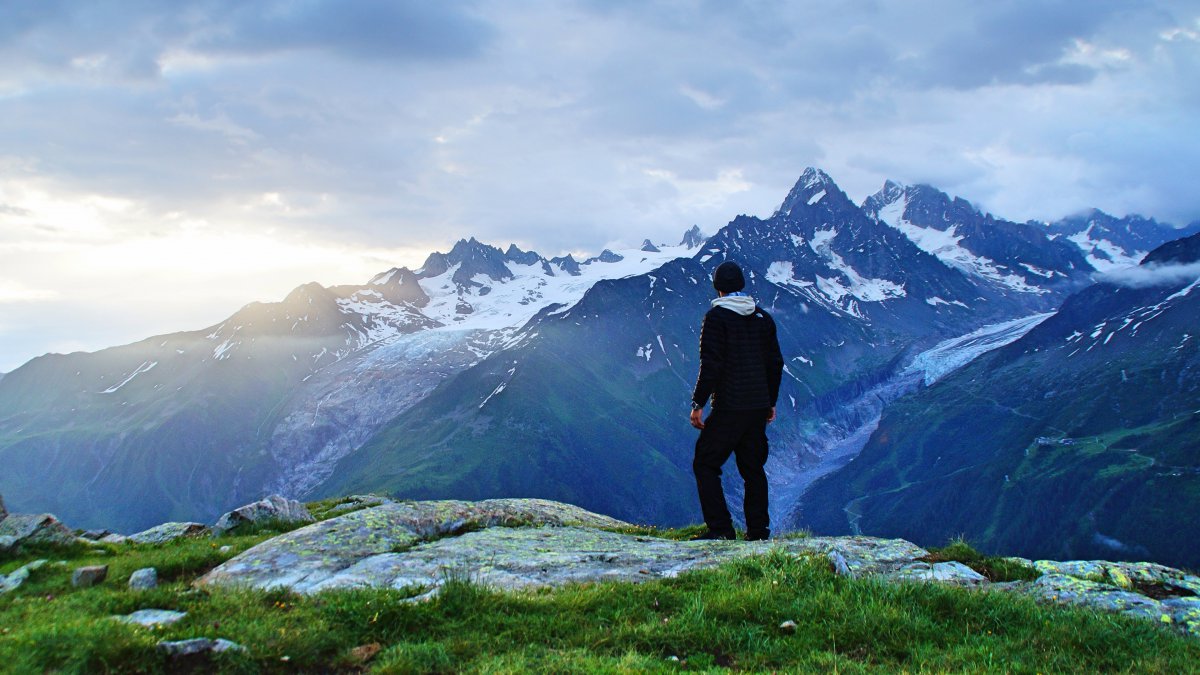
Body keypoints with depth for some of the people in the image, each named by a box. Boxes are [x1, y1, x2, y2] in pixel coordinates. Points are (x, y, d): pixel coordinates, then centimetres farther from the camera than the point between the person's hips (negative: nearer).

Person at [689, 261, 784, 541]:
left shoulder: (716, 316, -9)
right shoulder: (763, 317, 10)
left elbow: (711, 365, -16)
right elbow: (775, 362, 14)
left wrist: (698, 403, -11)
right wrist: (770, 402, 23)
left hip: (728, 409, -6)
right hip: (759, 407, 6)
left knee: (705, 464, 2)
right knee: (753, 468, 14)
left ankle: (721, 528, -6)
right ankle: (758, 531, 13)